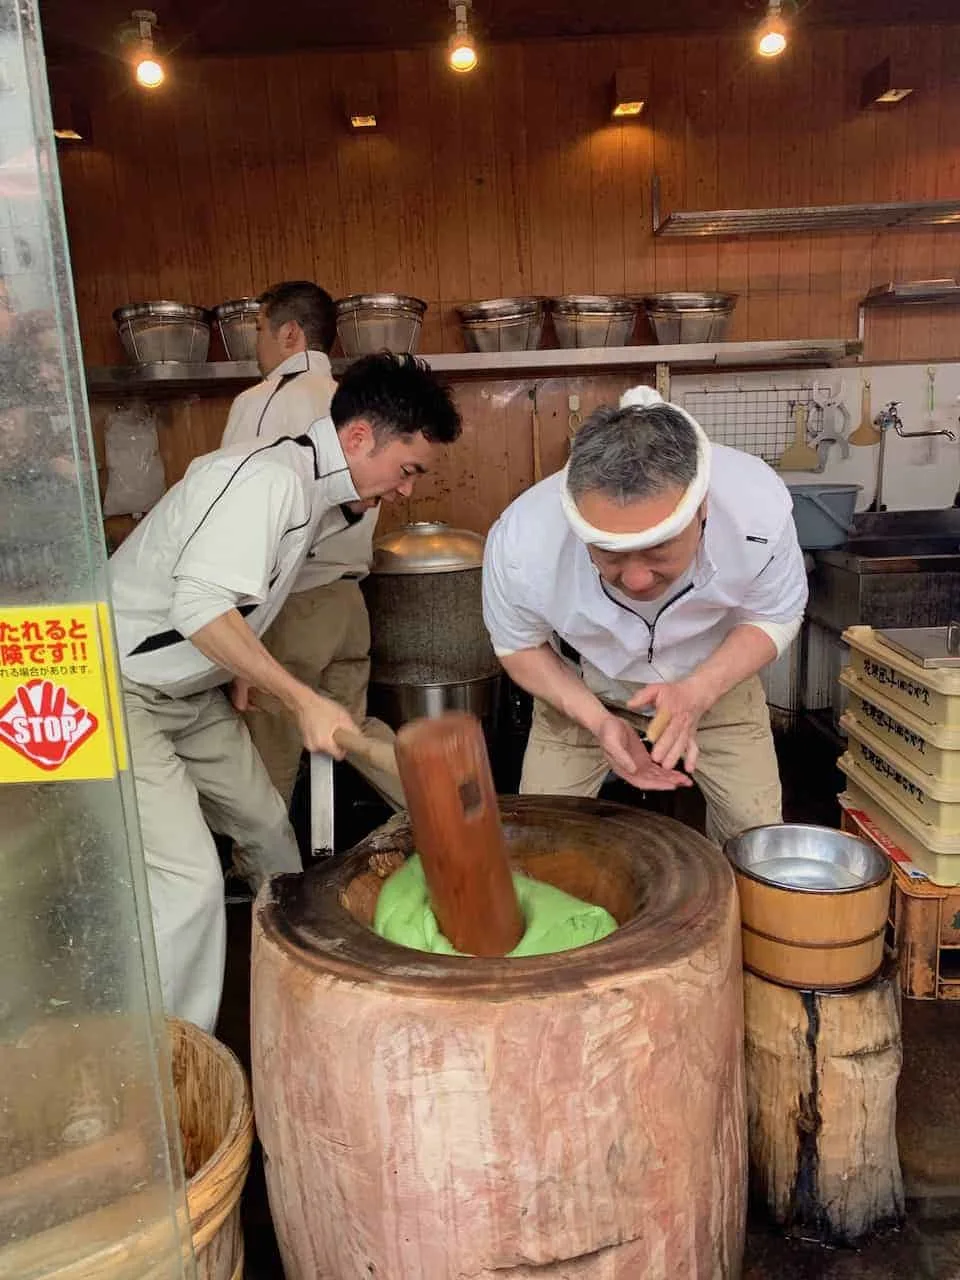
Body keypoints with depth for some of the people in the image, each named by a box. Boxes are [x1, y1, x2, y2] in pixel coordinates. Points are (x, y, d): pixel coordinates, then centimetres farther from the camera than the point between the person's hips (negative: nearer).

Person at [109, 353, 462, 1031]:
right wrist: (304, 701, -33)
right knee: (189, 878, -14)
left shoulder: (313, 489, 6)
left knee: (267, 825, 15)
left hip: (192, 693, 10)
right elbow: (200, 605, -34)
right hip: (118, 693, -9)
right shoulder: (267, 478, -25)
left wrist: (243, 663, 7)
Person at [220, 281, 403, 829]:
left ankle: (260, 866, 20)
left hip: (289, 602, -7)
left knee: (272, 744, 6)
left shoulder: (261, 402, -11)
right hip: (348, 593, 7)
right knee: (352, 721, 20)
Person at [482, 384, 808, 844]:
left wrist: (698, 692, -31)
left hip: (716, 674, 1)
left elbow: (774, 618, -13)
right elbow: (519, 647, -13)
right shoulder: (520, 544, -36)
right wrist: (598, 721, -28)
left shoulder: (758, 508, -34)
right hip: (580, 691, 0)